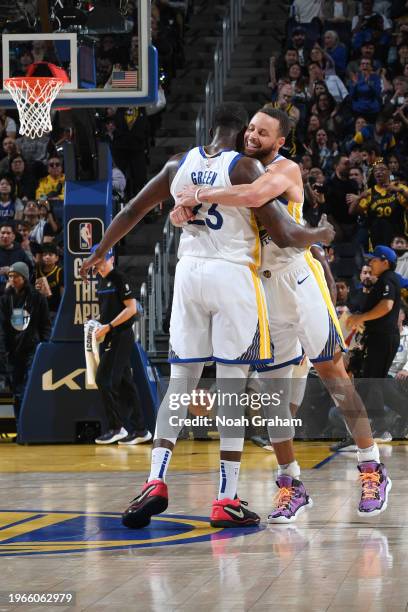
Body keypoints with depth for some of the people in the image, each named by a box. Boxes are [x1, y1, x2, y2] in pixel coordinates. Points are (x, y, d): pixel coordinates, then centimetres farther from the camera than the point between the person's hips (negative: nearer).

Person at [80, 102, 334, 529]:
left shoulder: (179, 165, 9)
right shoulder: (245, 167, -6)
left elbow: (132, 211, 18)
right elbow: (282, 235, -8)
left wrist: (100, 253, 32)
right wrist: (318, 236, 13)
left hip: (189, 272, 5)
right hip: (233, 274, -5)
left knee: (180, 381, 9)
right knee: (232, 386, -2)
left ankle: (155, 482, -6)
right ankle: (226, 500, -3)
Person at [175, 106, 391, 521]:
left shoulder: (285, 170, -12)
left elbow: (255, 196, -34)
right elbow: (187, 210, 11)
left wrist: (200, 195, -26)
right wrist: (183, 210, -13)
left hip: (297, 278, -5)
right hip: (260, 288, 5)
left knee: (331, 370, -2)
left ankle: (372, 471, 5)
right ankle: (291, 486, 10)